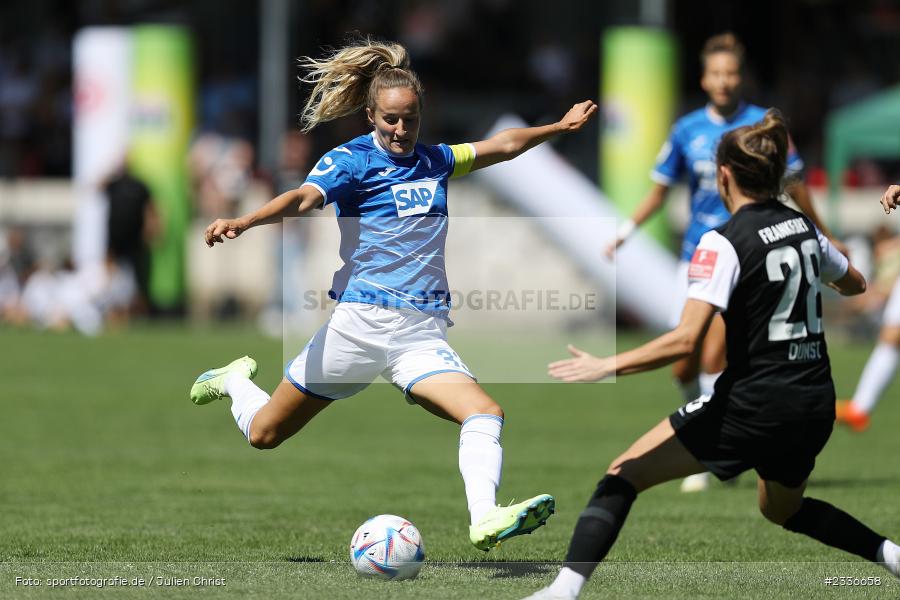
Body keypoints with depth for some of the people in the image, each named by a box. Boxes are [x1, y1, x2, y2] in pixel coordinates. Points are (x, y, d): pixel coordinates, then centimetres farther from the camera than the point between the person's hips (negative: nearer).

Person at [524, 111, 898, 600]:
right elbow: (855, 285, 27)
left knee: (621, 477, -1)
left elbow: (685, 339, -24)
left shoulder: (723, 243, -14)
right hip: (816, 403, 7)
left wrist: (607, 366, -20)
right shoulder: (803, 226, 7)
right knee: (781, 508, 35)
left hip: (754, 406, -7)